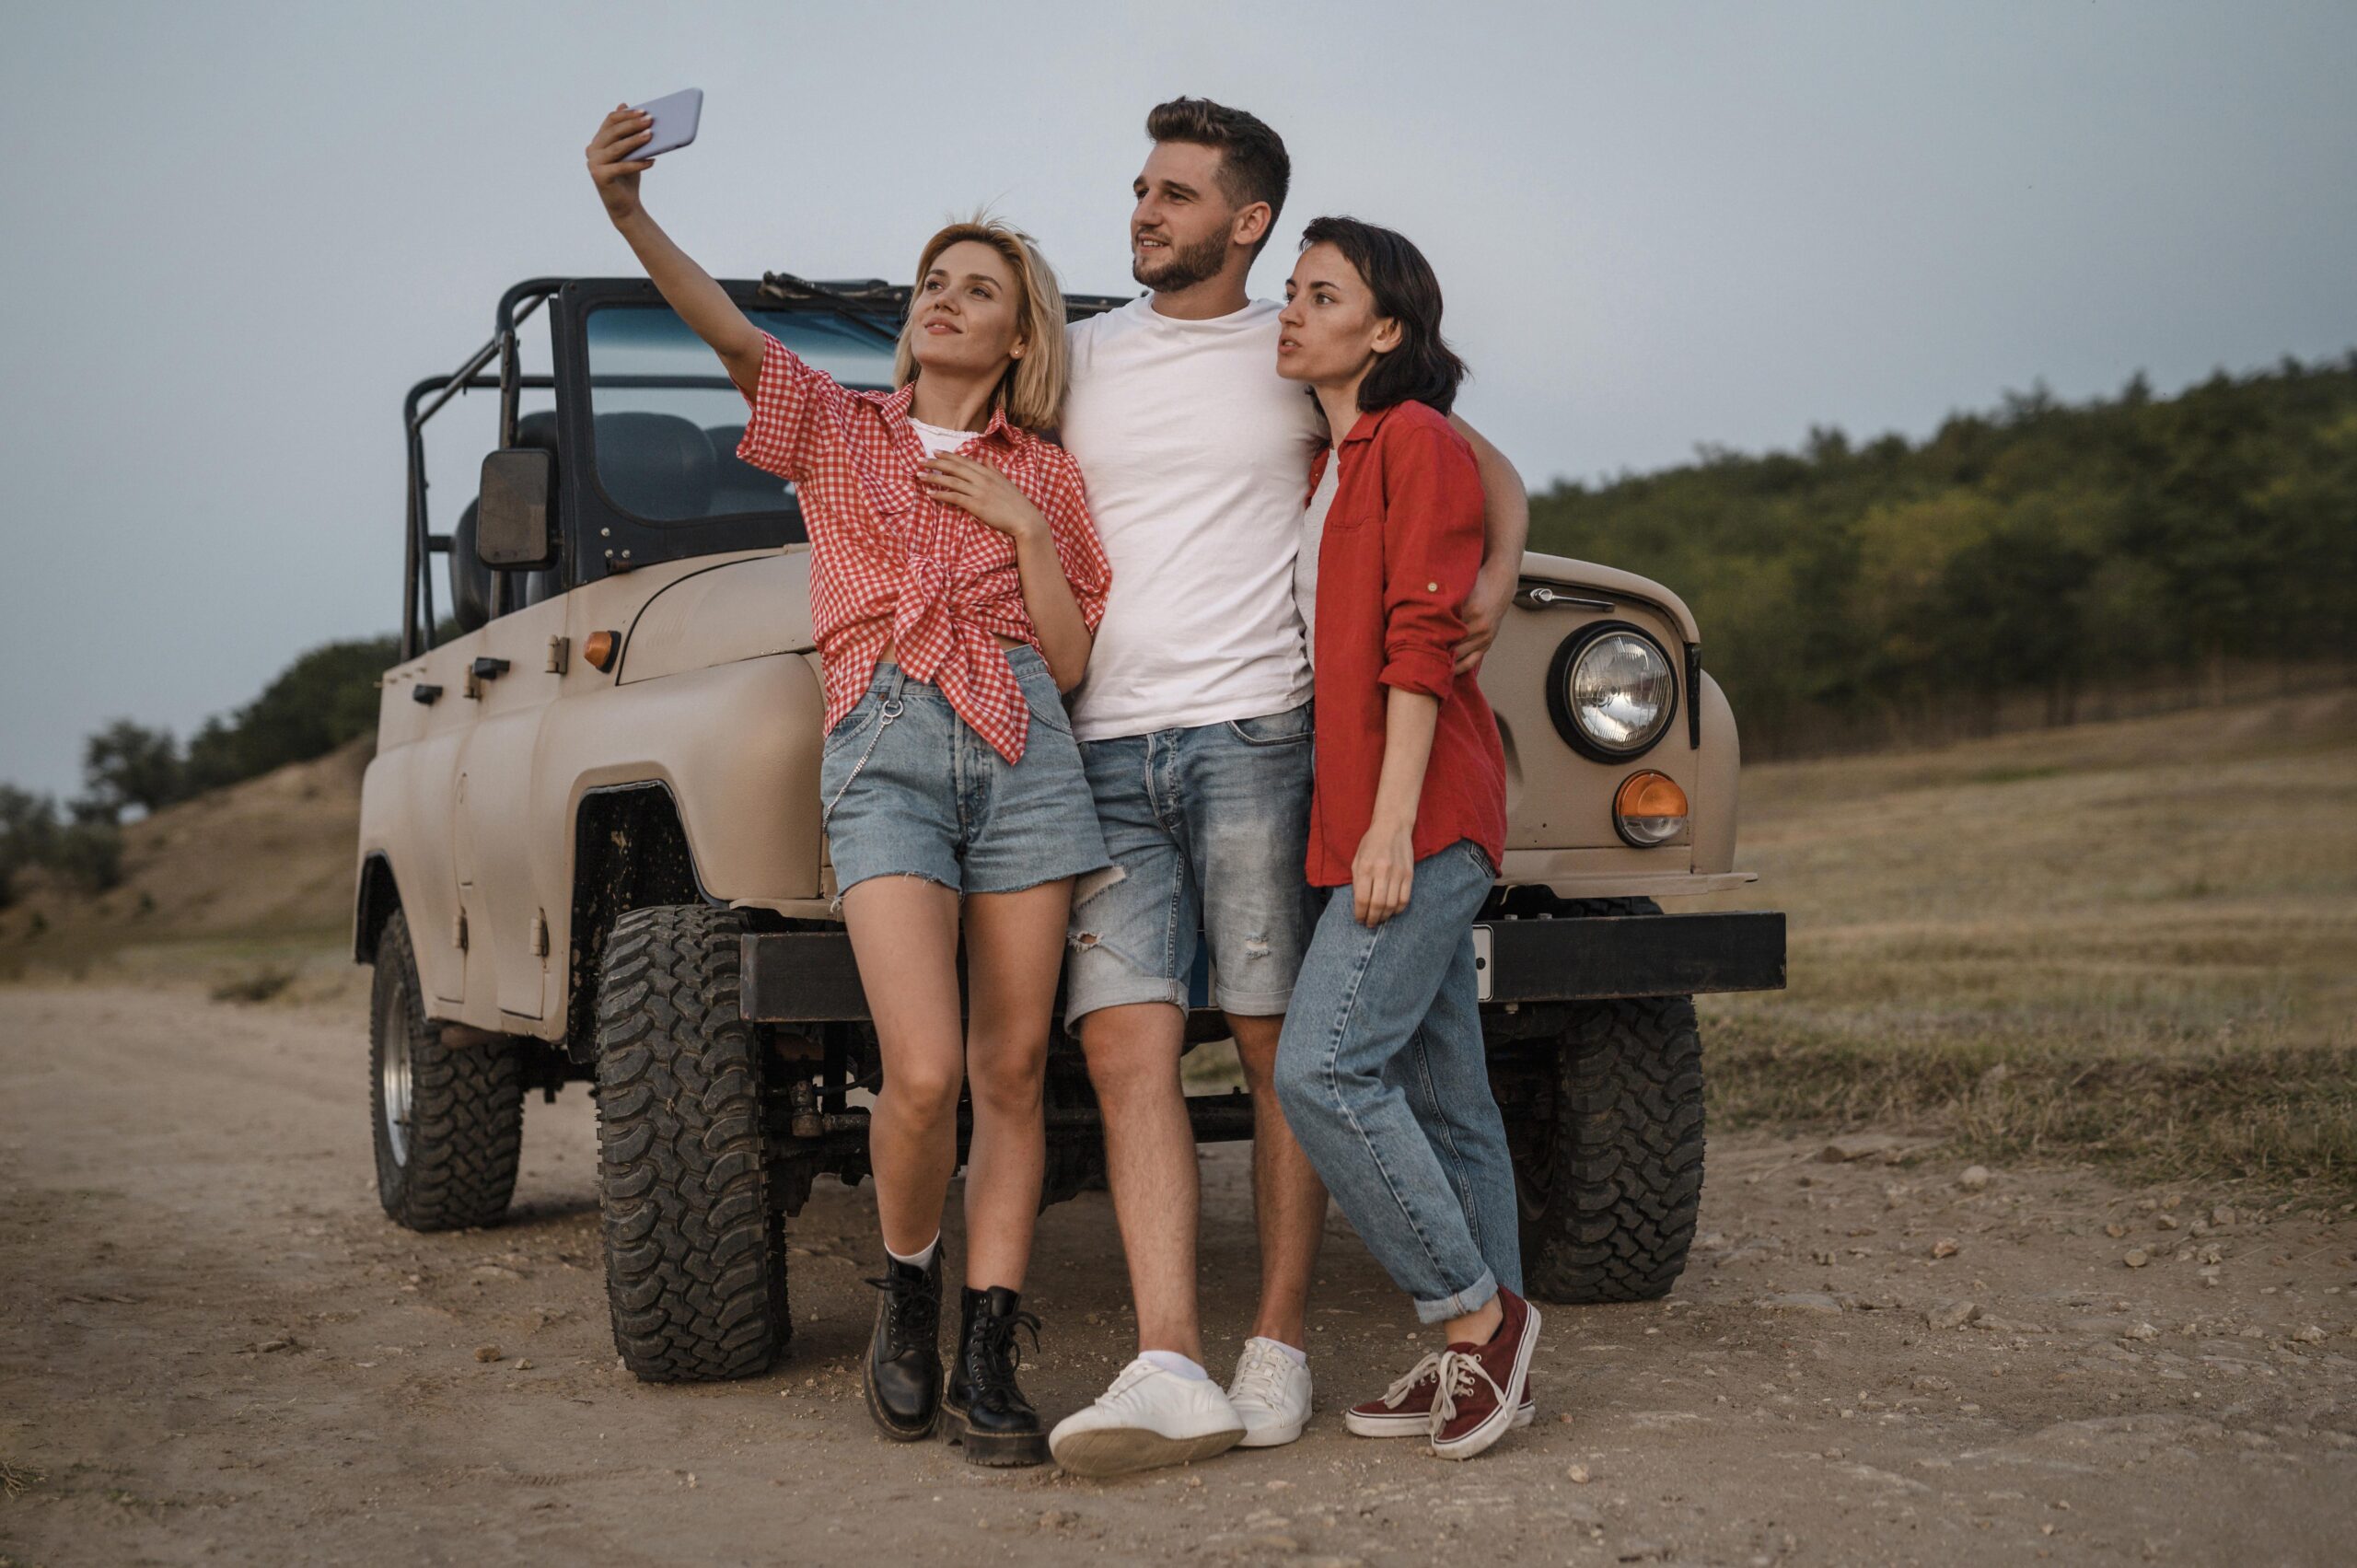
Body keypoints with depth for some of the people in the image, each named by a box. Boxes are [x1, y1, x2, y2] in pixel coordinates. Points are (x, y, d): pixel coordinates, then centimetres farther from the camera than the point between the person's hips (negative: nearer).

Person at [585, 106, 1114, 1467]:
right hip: (883, 746, -2)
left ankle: (988, 1357, 8)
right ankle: (907, 1289, 14)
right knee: (924, 1074, -14)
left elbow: (1073, 662, 9)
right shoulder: (835, 426, 15)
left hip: (1022, 749, 2)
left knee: (1012, 1066, 0)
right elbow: (730, 332, -4)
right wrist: (629, 211, -17)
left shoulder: (1046, 476, 16)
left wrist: (1023, 525, -1)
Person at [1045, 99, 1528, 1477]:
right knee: (1127, 1045, -8)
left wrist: (1499, 570, -6)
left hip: (1253, 731, -2)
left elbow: (1483, 464, 12)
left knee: (1282, 1048, 0)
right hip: (1102, 745, 3)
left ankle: (1284, 1340, 9)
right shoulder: (1080, 358, 17)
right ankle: (1171, 1371, -12)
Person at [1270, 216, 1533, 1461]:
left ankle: (1474, 1313, -4)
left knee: (1323, 1069, -15)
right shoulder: (1330, 463, 20)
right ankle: (1478, 1353, 15)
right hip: (1367, 822, 9)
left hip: (1419, 816, -9)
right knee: (1441, 1097, 10)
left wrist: (1391, 825, -20)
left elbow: (1420, 644, -15)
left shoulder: (1416, 442, -7)